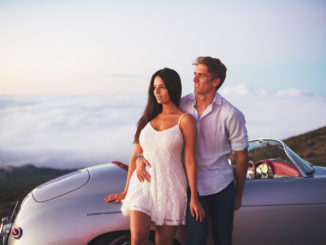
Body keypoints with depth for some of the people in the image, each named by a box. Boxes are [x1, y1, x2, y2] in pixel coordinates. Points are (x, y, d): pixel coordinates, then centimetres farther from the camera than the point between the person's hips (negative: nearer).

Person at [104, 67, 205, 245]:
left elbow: (190, 161, -5)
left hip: (170, 187, -3)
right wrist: (126, 191, 15)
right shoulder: (148, 118, 9)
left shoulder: (185, 120, -4)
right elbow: (135, 156, 13)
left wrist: (194, 198, -8)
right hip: (143, 184, 3)